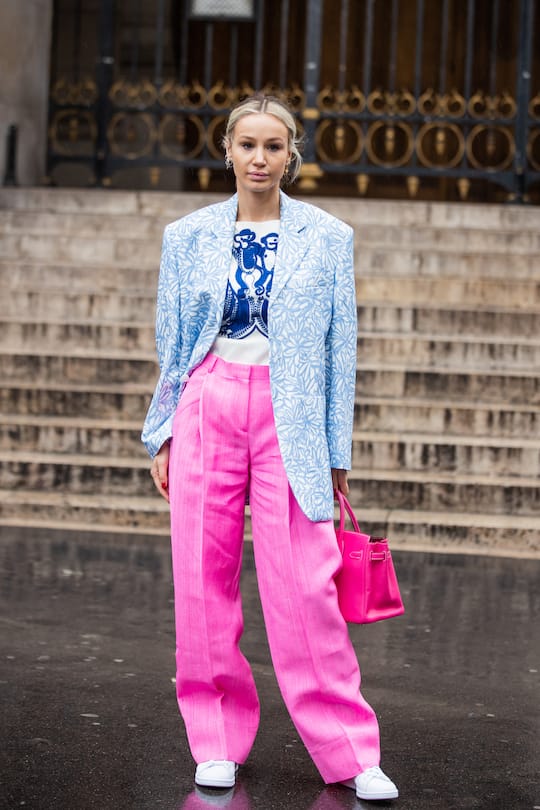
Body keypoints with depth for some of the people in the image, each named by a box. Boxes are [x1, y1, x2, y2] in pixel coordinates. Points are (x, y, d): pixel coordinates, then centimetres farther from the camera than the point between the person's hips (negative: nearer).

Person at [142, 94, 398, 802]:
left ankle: (349, 752, 2)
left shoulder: (328, 237, 6)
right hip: (208, 410, 2)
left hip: (290, 418, -2)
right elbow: (172, 345, 13)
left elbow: (340, 348, 6)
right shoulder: (188, 237, 9)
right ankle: (218, 740, 16)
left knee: (305, 586, -7)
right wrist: (163, 435, 7)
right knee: (205, 579, 2)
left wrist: (336, 451, 4)